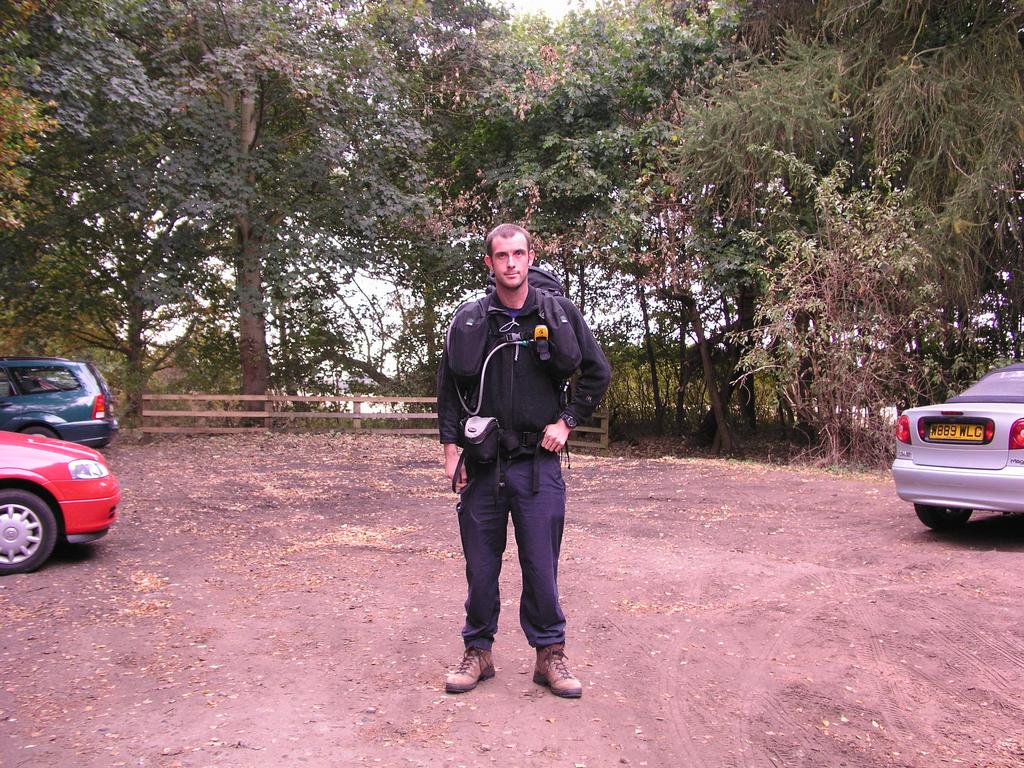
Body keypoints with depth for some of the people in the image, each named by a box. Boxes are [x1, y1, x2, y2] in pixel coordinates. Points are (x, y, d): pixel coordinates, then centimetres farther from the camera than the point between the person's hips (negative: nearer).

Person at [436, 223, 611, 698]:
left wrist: (566, 421, 0)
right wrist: (451, 449, 1)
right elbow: (448, 387, 7)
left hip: (538, 462, -1)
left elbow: (598, 373, 9)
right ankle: (478, 651, 25)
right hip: (482, 463, 1)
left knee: (541, 564, 4)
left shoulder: (559, 313, 1)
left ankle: (550, 654, 19)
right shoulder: (470, 320, 2)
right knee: (481, 564, 9)